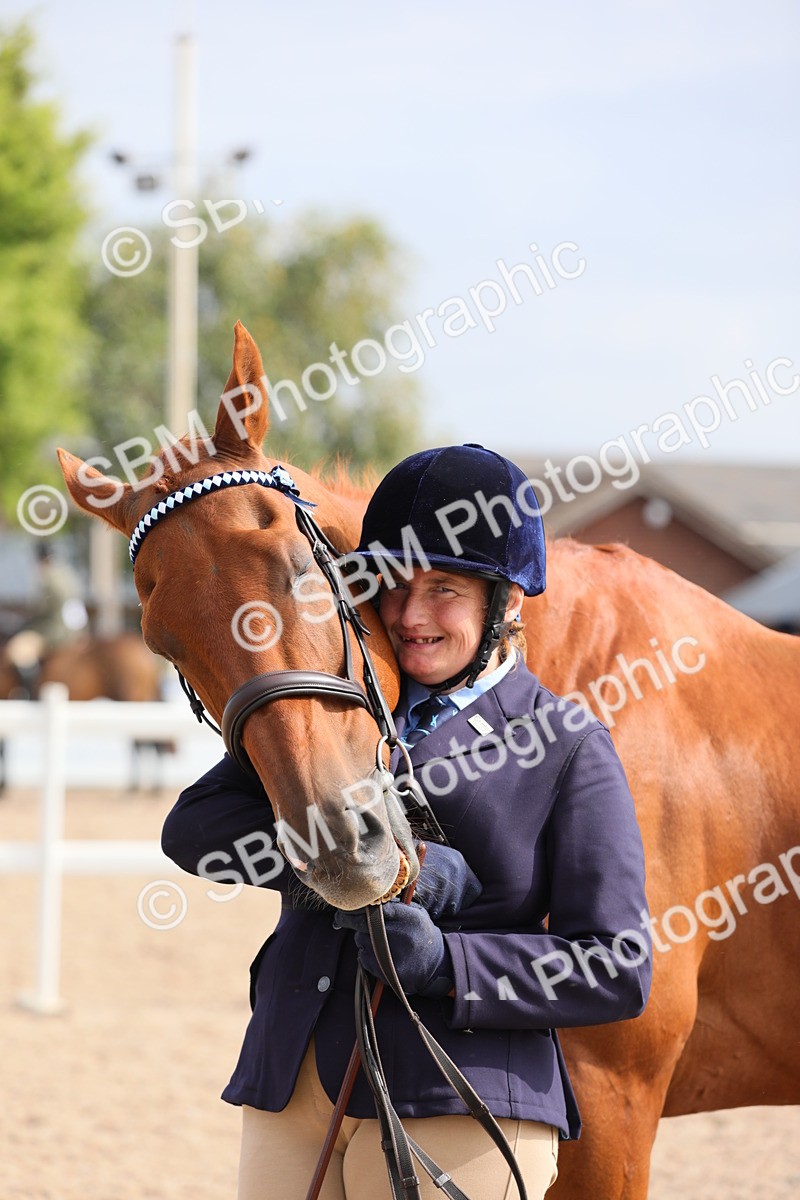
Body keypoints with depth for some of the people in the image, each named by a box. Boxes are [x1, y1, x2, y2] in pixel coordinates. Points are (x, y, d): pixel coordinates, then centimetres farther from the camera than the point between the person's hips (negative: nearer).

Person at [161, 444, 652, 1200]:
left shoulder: (569, 749, 1)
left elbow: (616, 972, -4)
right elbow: (194, 827, -1)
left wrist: (444, 962, -18)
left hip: (458, 1116, -4)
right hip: (289, 1098, 4)